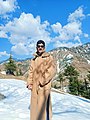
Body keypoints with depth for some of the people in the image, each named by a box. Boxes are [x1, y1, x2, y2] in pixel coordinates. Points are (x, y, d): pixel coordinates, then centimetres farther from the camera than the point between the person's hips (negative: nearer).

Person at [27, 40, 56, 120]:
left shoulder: (49, 58, -1)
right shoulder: (34, 59, 15)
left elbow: (52, 70, -10)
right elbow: (31, 72, 15)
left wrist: (43, 80, -15)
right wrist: (29, 83, 3)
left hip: (44, 86, -5)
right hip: (35, 86, 5)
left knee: (43, 104, -8)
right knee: (35, 104, 11)